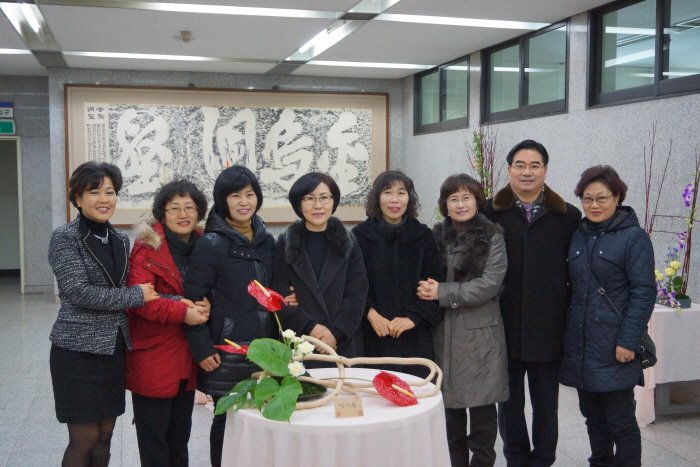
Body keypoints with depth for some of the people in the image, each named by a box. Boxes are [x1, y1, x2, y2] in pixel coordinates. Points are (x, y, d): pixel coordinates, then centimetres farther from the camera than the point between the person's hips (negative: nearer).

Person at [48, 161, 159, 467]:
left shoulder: (120, 239, 10)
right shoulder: (65, 238, -9)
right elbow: (78, 292, -19)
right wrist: (136, 296, -17)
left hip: (115, 347, 6)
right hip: (79, 349, -6)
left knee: (105, 436, 12)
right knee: (85, 438, 0)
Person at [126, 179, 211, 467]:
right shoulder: (148, 246, -10)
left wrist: (204, 306, -10)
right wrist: (182, 312, -25)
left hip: (187, 356, 6)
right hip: (153, 355, -6)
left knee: (180, 433, 18)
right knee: (154, 435, 5)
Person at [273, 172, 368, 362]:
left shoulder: (348, 242, 5)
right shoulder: (284, 244, 2)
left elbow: (357, 293, -2)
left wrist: (336, 332, -13)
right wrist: (309, 328, -15)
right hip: (298, 345, -1)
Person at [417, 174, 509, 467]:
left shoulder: (492, 236, -2)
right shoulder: (436, 236, 8)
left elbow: (490, 284, -11)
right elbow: (426, 283, 12)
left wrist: (443, 292, -14)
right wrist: (429, 290, -10)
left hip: (481, 335, -3)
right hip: (444, 334, 3)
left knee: (482, 406, 3)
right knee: (450, 407, 8)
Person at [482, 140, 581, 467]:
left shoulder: (568, 217, 3)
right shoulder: (490, 213, 0)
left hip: (548, 327, 0)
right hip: (505, 326, 0)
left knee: (546, 403, 11)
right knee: (509, 401, 13)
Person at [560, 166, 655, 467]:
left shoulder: (634, 237, -7)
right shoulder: (578, 237, 11)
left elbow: (644, 293, -11)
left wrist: (628, 342, -16)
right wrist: (567, 336, 10)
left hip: (614, 351, -6)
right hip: (580, 348, 6)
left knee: (620, 422, 3)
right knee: (594, 418, 16)